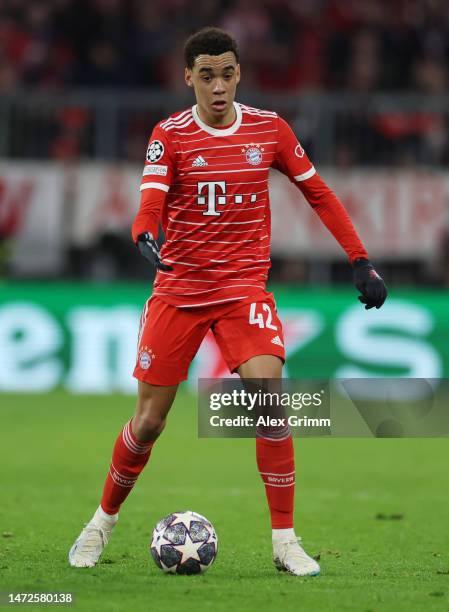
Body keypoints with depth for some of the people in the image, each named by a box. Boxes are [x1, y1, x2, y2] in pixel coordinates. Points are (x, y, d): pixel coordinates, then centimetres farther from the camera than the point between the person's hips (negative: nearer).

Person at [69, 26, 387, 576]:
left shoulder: (268, 128, 0)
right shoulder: (169, 135, -4)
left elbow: (318, 194, 9)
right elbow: (150, 204, -16)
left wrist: (360, 261, 4)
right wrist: (145, 238, -39)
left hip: (245, 287, 0)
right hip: (177, 291, 0)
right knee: (149, 419, 2)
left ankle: (285, 541, -13)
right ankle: (102, 521, 27)